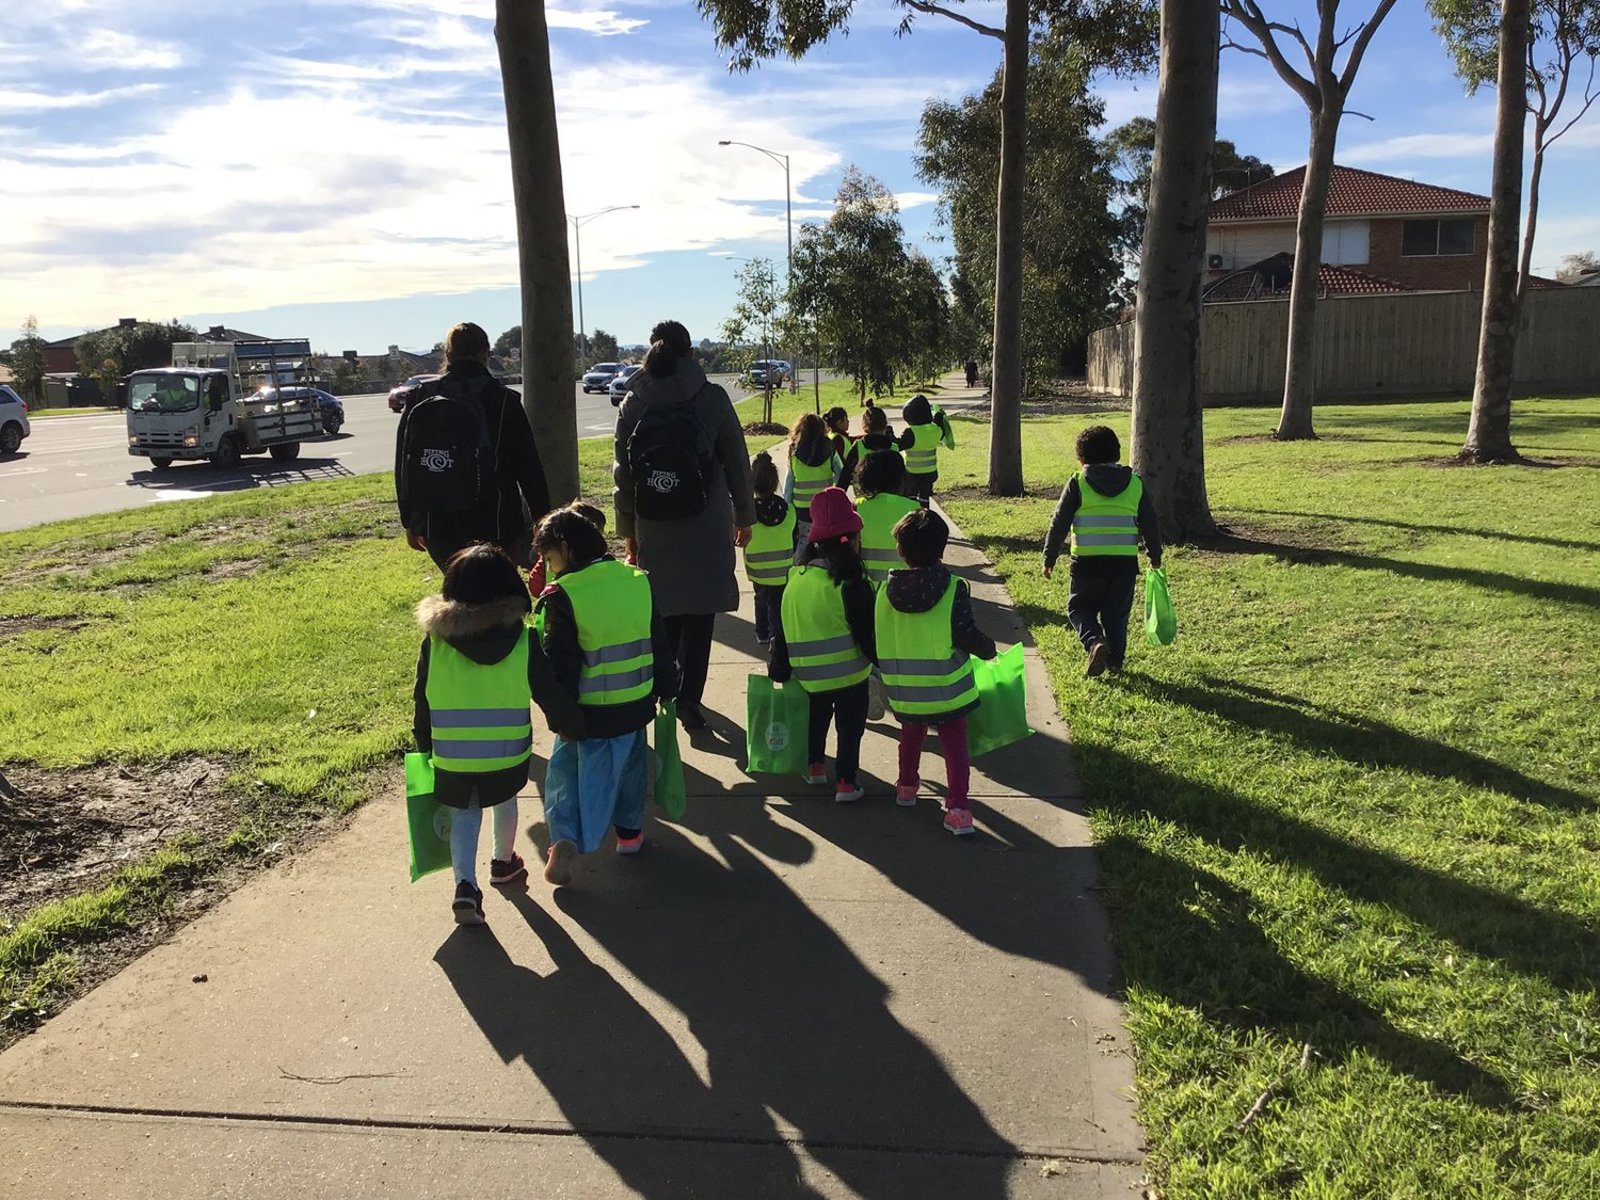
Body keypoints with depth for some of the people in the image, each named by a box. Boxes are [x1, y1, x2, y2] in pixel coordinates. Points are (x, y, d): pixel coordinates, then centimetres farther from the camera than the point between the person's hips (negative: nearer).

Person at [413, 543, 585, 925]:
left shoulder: (435, 642, -9)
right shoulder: (523, 642, -12)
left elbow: (422, 704, 0)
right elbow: (553, 696, -8)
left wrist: (426, 748, 15)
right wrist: (572, 727, 10)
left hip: (452, 760, -1)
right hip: (508, 756, 1)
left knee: (464, 814, 17)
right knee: (505, 801, 27)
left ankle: (465, 884, -1)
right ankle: (504, 863, 46)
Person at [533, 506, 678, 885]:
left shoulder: (562, 595, -17)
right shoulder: (637, 580, -1)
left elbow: (560, 663, -15)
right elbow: (658, 644, 7)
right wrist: (665, 688, 17)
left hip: (589, 710, -4)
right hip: (637, 703, 4)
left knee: (567, 766, 11)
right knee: (628, 765, 23)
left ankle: (565, 839, -5)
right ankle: (630, 832, 35)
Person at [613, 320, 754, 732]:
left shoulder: (633, 404, 1)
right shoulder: (712, 397, -5)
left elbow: (623, 473, 5)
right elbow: (737, 463, 0)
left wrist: (628, 530, 14)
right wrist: (744, 516, 12)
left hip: (654, 531, 2)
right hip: (707, 528, -2)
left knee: (664, 611, 16)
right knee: (700, 614, 4)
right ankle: (688, 697, 1)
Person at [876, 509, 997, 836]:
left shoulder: (886, 591, -4)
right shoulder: (953, 588, -14)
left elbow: (877, 639, 5)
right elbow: (968, 635, -16)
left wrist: (887, 672, 20)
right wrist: (988, 649, 3)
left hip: (905, 691, 3)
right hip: (948, 688, -3)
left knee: (911, 736, 27)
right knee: (954, 745, 7)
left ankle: (907, 786, 43)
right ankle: (958, 807, 0)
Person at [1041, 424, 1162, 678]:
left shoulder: (1077, 484, -1)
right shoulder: (1135, 483, 8)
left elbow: (1059, 524, -2)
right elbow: (1150, 525, 11)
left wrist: (1049, 559, 5)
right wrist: (1155, 555, 23)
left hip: (1087, 561, -3)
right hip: (1125, 562, 3)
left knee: (1079, 607, 12)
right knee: (1116, 613, 17)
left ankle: (1094, 641, -13)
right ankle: (1115, 660, 21)